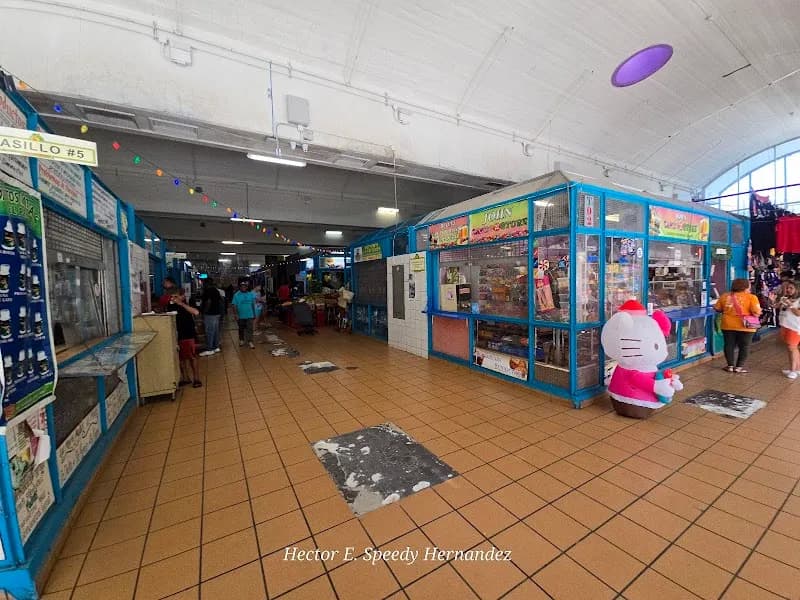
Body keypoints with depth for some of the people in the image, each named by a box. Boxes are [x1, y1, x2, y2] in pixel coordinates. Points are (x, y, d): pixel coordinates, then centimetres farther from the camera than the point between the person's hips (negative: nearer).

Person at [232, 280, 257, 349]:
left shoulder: (251, 294, -2)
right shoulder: (236, 295, -5)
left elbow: (253, 304, 3)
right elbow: (235, 306, -6)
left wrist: (254, 314, 1)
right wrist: (236, 314, -10)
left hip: (249, 315, 0)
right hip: (241, 316, 0)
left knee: (250, 329, -4)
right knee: (241, 329, 14)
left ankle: (250, 341, -2)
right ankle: (241, 340, 30)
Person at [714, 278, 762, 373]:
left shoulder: (725, 296, 0)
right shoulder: (751, 297, -9)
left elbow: (717, 308, 6)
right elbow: (756, 312, -14)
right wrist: (759, 311, 7)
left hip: (728, 325, 2)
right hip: (745, 327, -2)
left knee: (729, 345, 10)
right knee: (744, 347, 10)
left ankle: (730, 366, 15)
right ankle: (739, 367, 13)